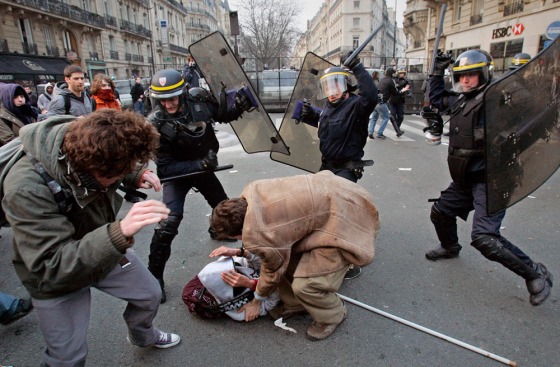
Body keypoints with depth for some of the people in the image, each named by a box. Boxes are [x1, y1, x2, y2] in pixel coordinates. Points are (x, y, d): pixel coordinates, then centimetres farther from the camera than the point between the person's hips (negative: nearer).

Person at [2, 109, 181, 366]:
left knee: (149, 295, 18)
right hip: (55, 276, -5)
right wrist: (119, 233, -57)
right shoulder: (27, 190, -39)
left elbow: (123, 172, 4)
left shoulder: (90, 153, -21)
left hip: (106, 250, 6)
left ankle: (143, 337, 51)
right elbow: (52, 266, -42)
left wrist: (137, 176, -19)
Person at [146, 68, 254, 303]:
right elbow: (165, 167, -26)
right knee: (170, 220, -22)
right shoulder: (156, 124, -28)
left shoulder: (199, 99, -20)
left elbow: (224, 115, -2)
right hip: (176, 172, -4)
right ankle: (154, 275, -5)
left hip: (203, 165, 5)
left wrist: (239, 107, -24)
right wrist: (200, 164, -37)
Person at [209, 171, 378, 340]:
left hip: (344, 215, -10)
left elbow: (273, 271, -4)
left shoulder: (260, 236, -26)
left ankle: (332, 316, 20)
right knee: (284, 254, 9)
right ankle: (295, 303, 32)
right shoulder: (250, 192, -3)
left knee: (305, 284, -13)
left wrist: (256, 302, 17)